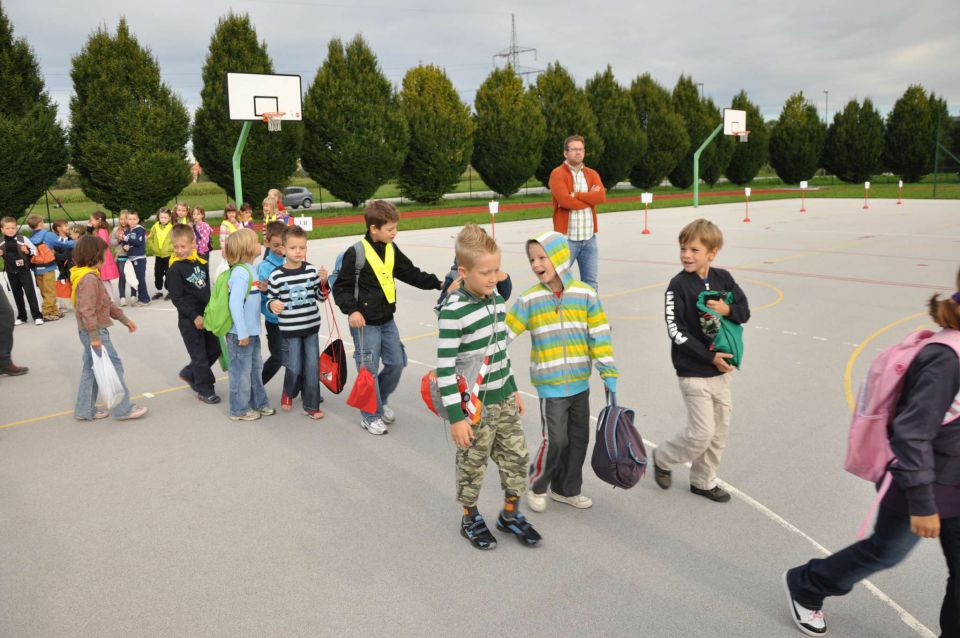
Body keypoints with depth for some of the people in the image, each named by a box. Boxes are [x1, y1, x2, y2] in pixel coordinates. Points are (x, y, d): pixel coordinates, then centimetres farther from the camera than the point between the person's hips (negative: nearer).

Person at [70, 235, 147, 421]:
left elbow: (107, 302, 18)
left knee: (91, 368, 16)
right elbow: (87, 310, -25)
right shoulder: (89, 279, -20)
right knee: (114, 367, -3)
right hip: (95, 332, -10)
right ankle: (123, 409, 4)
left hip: (92, 332, 10)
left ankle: (85, 410, 24)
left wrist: (125, 319, 17)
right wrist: (95, 337, -26)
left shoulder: (90, 276, 12)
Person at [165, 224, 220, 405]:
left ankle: (189, 373, 34)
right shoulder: (174, 269, -13)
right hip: (189, 319, -6)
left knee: (214, 349, 14)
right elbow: (177, 298, -14)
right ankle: (204, 389, 16)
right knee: (199, 354, 2)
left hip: (206, 315, 6)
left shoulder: (200, 262, 5)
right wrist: (194, 316, -17)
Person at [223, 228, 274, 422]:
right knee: (242, 370, 4)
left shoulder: (249, 269, 9)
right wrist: (242, 333, -21)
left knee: (256, 367, 18)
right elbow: (235, 305, -24)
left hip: (252, 331, 9)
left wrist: (262, 289, -4)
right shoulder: (240, 272, -19)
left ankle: (258, 402, 32)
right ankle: (240, 409, 18)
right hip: (240, 333, -9)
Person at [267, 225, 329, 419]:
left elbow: (321, 298, 7)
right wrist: (273, 304, -19)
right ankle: (288, 392, 33)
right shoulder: (276, 275, -9)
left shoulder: (312, 270, -2)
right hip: (290, 329, -2)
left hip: (311, 326, 2)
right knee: (294, 368, 1)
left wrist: (323, 282, -11)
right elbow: (271, 298, 3)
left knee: (312, 367, 6)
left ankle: (311, 405, 20)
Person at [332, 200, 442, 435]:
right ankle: (370, 415, 17)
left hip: (387, 320, 7)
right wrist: (351, 310, -24)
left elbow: (410, 273, 14)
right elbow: (341, 286, -12)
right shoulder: (356, 253, -15)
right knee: (369, 369, 0)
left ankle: (381, 402, 35)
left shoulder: (391, 249, 6)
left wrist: (437, 283, 5)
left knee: (397, 363, 12)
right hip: (365, 322, -7)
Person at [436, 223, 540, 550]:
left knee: (517, 458, 14)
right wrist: (455, 416, -20)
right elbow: (445, 367, -21)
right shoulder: (453, 312, -21)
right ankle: (470, 519, 35)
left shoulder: (497, 300, 2)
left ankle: (510, 515, 35)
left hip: (503, 400, 7)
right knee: (472, 466, 11)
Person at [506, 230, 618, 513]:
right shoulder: (529, 299, -8)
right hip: (550, 384, -3)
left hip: (580, 382, 3)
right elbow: (503, 335, -6)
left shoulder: (585, 294, -4)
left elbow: (600, 335, -1)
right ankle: (537, 486, 23)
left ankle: (567, 489, 34)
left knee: (578, 438, 14)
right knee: (555, 440, -4)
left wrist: (609, 373, -3)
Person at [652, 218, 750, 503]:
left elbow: (745, 311, 7)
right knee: (702, 433, -6)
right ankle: (663, 458, 20)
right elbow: (676, 331, -17)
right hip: (693, 373, -6)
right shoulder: (679, 285, -13)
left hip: (720, 370, 6)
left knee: (719, 430, 13)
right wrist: (710, 357, -19)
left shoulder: (723, 278, 2)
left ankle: (703, 480, 31)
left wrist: (727, 309, -16)